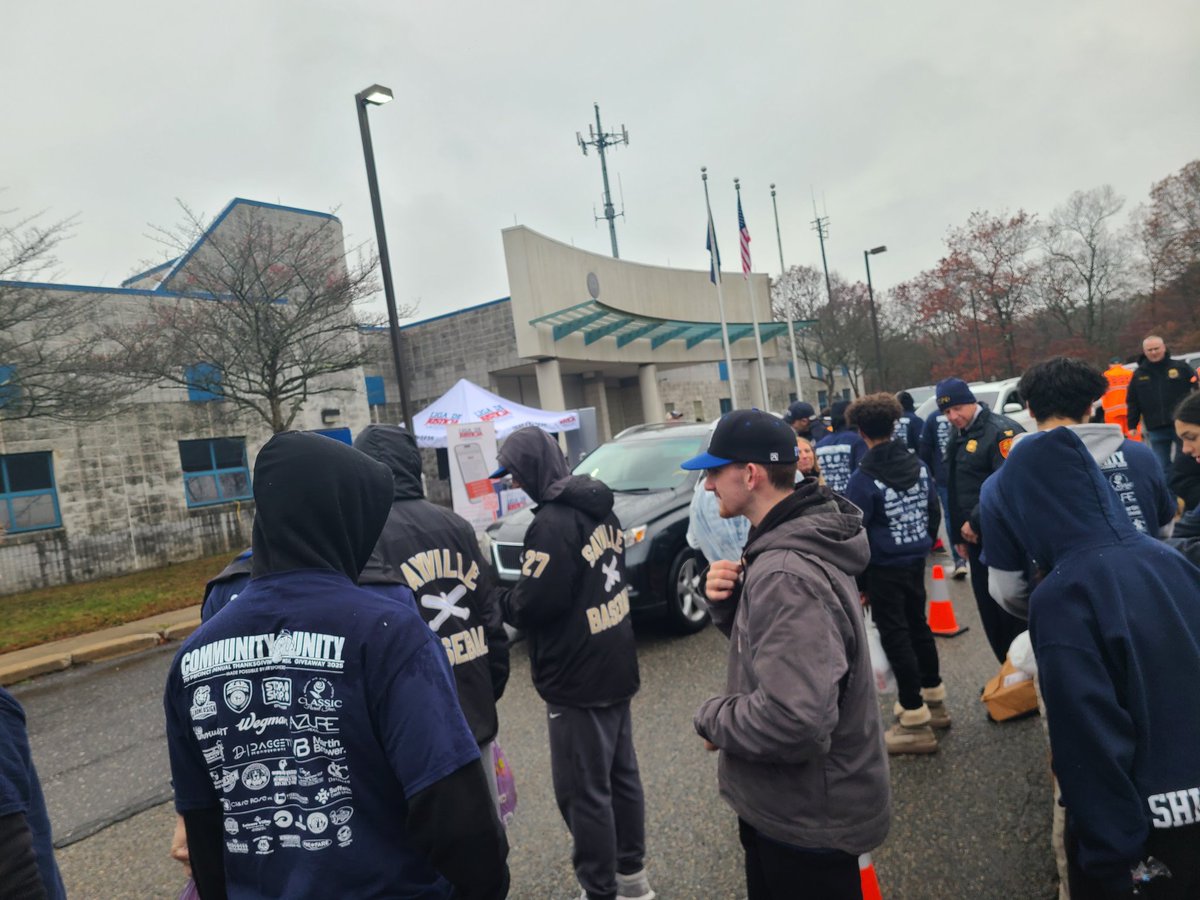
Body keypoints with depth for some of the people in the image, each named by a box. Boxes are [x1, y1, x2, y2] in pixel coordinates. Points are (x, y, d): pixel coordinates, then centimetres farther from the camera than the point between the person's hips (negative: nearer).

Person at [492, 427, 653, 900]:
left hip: (576, 677, -9)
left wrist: (498, 599, -1)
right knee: (621, 775, 20)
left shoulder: (552, 522, -23)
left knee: (584, 791, 5)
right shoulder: (600, 507, 5)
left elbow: (532, 604, -23)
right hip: (616, 665, 9)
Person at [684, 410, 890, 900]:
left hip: (808, 819, -9)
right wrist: (728, 601, -9)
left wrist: (712, 716, -20)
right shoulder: (793, 542, 1)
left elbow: (795, 719, -37)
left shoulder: (787, 575, -31)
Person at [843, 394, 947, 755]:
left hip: (883, 569, -7)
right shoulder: (919, 466, 2)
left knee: (895, 637, 1)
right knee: (918, 627, 21)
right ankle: (934, 701, 36)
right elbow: (934, 512, 12)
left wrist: (859, 580, -6)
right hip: (915, 562, 7)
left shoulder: (863, 479, -17)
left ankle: (915, 722, 7)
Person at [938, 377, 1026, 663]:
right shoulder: (958, 436, 13)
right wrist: (960, 535, 17)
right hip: (975, 535, 8)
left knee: (1011, 608, -1)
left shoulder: (1001, 431, -14)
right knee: (988, 609, 14)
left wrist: (975, 522, -18)